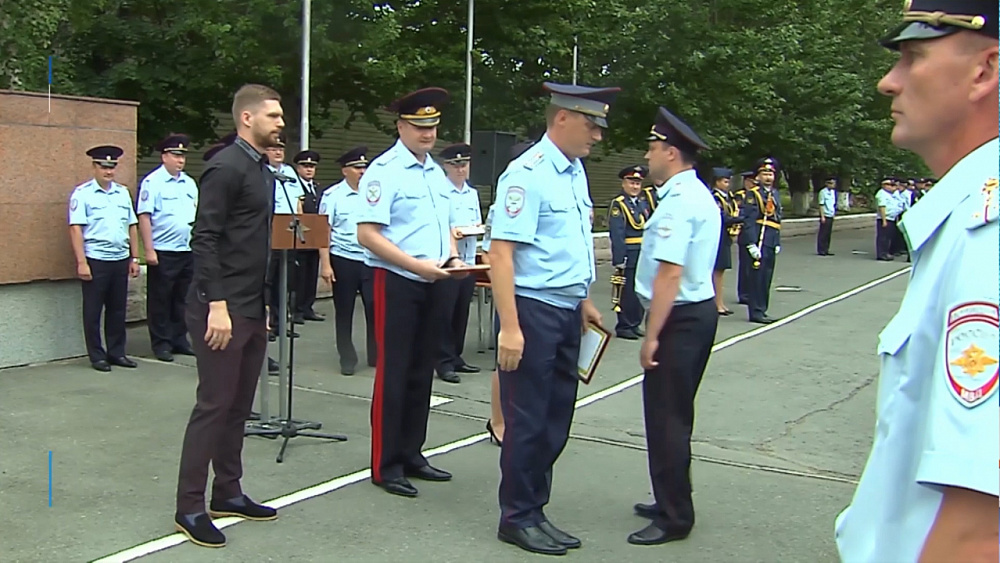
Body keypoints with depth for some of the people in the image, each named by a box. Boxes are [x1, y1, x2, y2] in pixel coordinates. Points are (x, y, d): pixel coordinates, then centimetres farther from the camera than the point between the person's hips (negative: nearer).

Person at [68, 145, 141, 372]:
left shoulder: (123, 192, 12)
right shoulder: (82, 193, -4)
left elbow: (132, 227, 14)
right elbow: (76, 229, -9)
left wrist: (135, 258, 10)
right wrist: (81, 262, -14)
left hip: (121, 259, 5)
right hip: (95, 260, -5)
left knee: (118, 309, 11)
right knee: (93, 311, 4)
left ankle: (117, 352, 21)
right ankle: (97, 356, 12)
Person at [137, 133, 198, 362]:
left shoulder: (189, 183, 13)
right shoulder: (152, 182, -6)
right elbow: (144, 217, -11)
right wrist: (149, 250, -16)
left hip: (188, 250, 6)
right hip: (163, 251, -6)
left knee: (183, 299, 12)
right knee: (161, 300, 3)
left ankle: (180, 340, 22)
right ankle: (161, 344, 11)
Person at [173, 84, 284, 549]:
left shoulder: (262, 169, 16)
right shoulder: (226, 166, -12)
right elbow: (203, 240, -18)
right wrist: (217, 305, -22)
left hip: (252, 309, 9)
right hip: (223, 309, -9)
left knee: (239, 406, 13)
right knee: (214, 406, -4)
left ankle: (227, 493, 23)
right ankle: (189, 507, 4)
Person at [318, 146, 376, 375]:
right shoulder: (332, 195, -1)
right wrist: (325, 264, -9)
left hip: (372, 260, 2)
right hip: (343, 259, -2)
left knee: (375, 307, 1)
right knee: (344, 311, 7)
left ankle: (376, 355, 14)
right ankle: (347, 359, 18)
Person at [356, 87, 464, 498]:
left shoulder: (436, 171, 13)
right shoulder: (384, 171, -10)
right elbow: (367, 235, -17)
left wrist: (453, 257, 2)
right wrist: (417, 265, -21)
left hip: (433, 283, 7)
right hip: (397, 282, -7)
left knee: (421, 372, 13)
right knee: (393, 373, -2)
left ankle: (411, 455, 25)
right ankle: (385, 466, 8)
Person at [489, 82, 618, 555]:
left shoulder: (576, 171, 11)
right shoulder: (528, 174, -15)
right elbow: (501, 252, -20)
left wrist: (584, 301, 20)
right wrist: (509, 328, -23)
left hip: (568, 311, 8)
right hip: (533, 310, -8)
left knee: (556, 418, 13)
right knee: (528, 420, 1)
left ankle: (534, 510, 26)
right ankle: (517, 517, 16)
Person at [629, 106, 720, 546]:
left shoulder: (678, 201, -19)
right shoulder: (700, 195, 13)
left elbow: (669, 274, -24)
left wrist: (652, 337, -20)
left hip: (679, 318, -10)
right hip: (700, 310, 10)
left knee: (666, 416, -2)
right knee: (673, 412, 19)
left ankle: (674, 518, 8)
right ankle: (671, 503, 32)